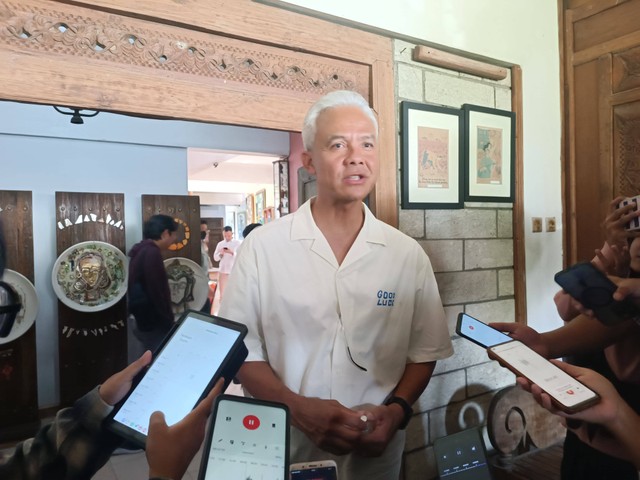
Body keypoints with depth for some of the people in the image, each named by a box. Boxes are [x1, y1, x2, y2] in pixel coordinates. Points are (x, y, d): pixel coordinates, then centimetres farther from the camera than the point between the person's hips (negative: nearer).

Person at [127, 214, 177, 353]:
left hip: (144, 321, 10)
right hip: (153, 325, -10)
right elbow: (157, 293, -23)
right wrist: (169, 324, -15)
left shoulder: (142, 250, 10)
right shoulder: (152, 252, -21)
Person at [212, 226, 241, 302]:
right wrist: (220, 254, -12)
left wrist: (232, 252, -21)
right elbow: (215, 258, 7)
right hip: (223, 270, 2)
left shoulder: (237, 243, 2)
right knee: (222, 293, 3)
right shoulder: (220, 244, 9)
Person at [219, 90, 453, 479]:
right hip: (287, 447, -1)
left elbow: (423, 352, 3)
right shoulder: (262, 247, -10)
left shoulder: (408, 254, -4)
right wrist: (298, 408, -19)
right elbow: (240, 351, -7)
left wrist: (397, 410, -13)